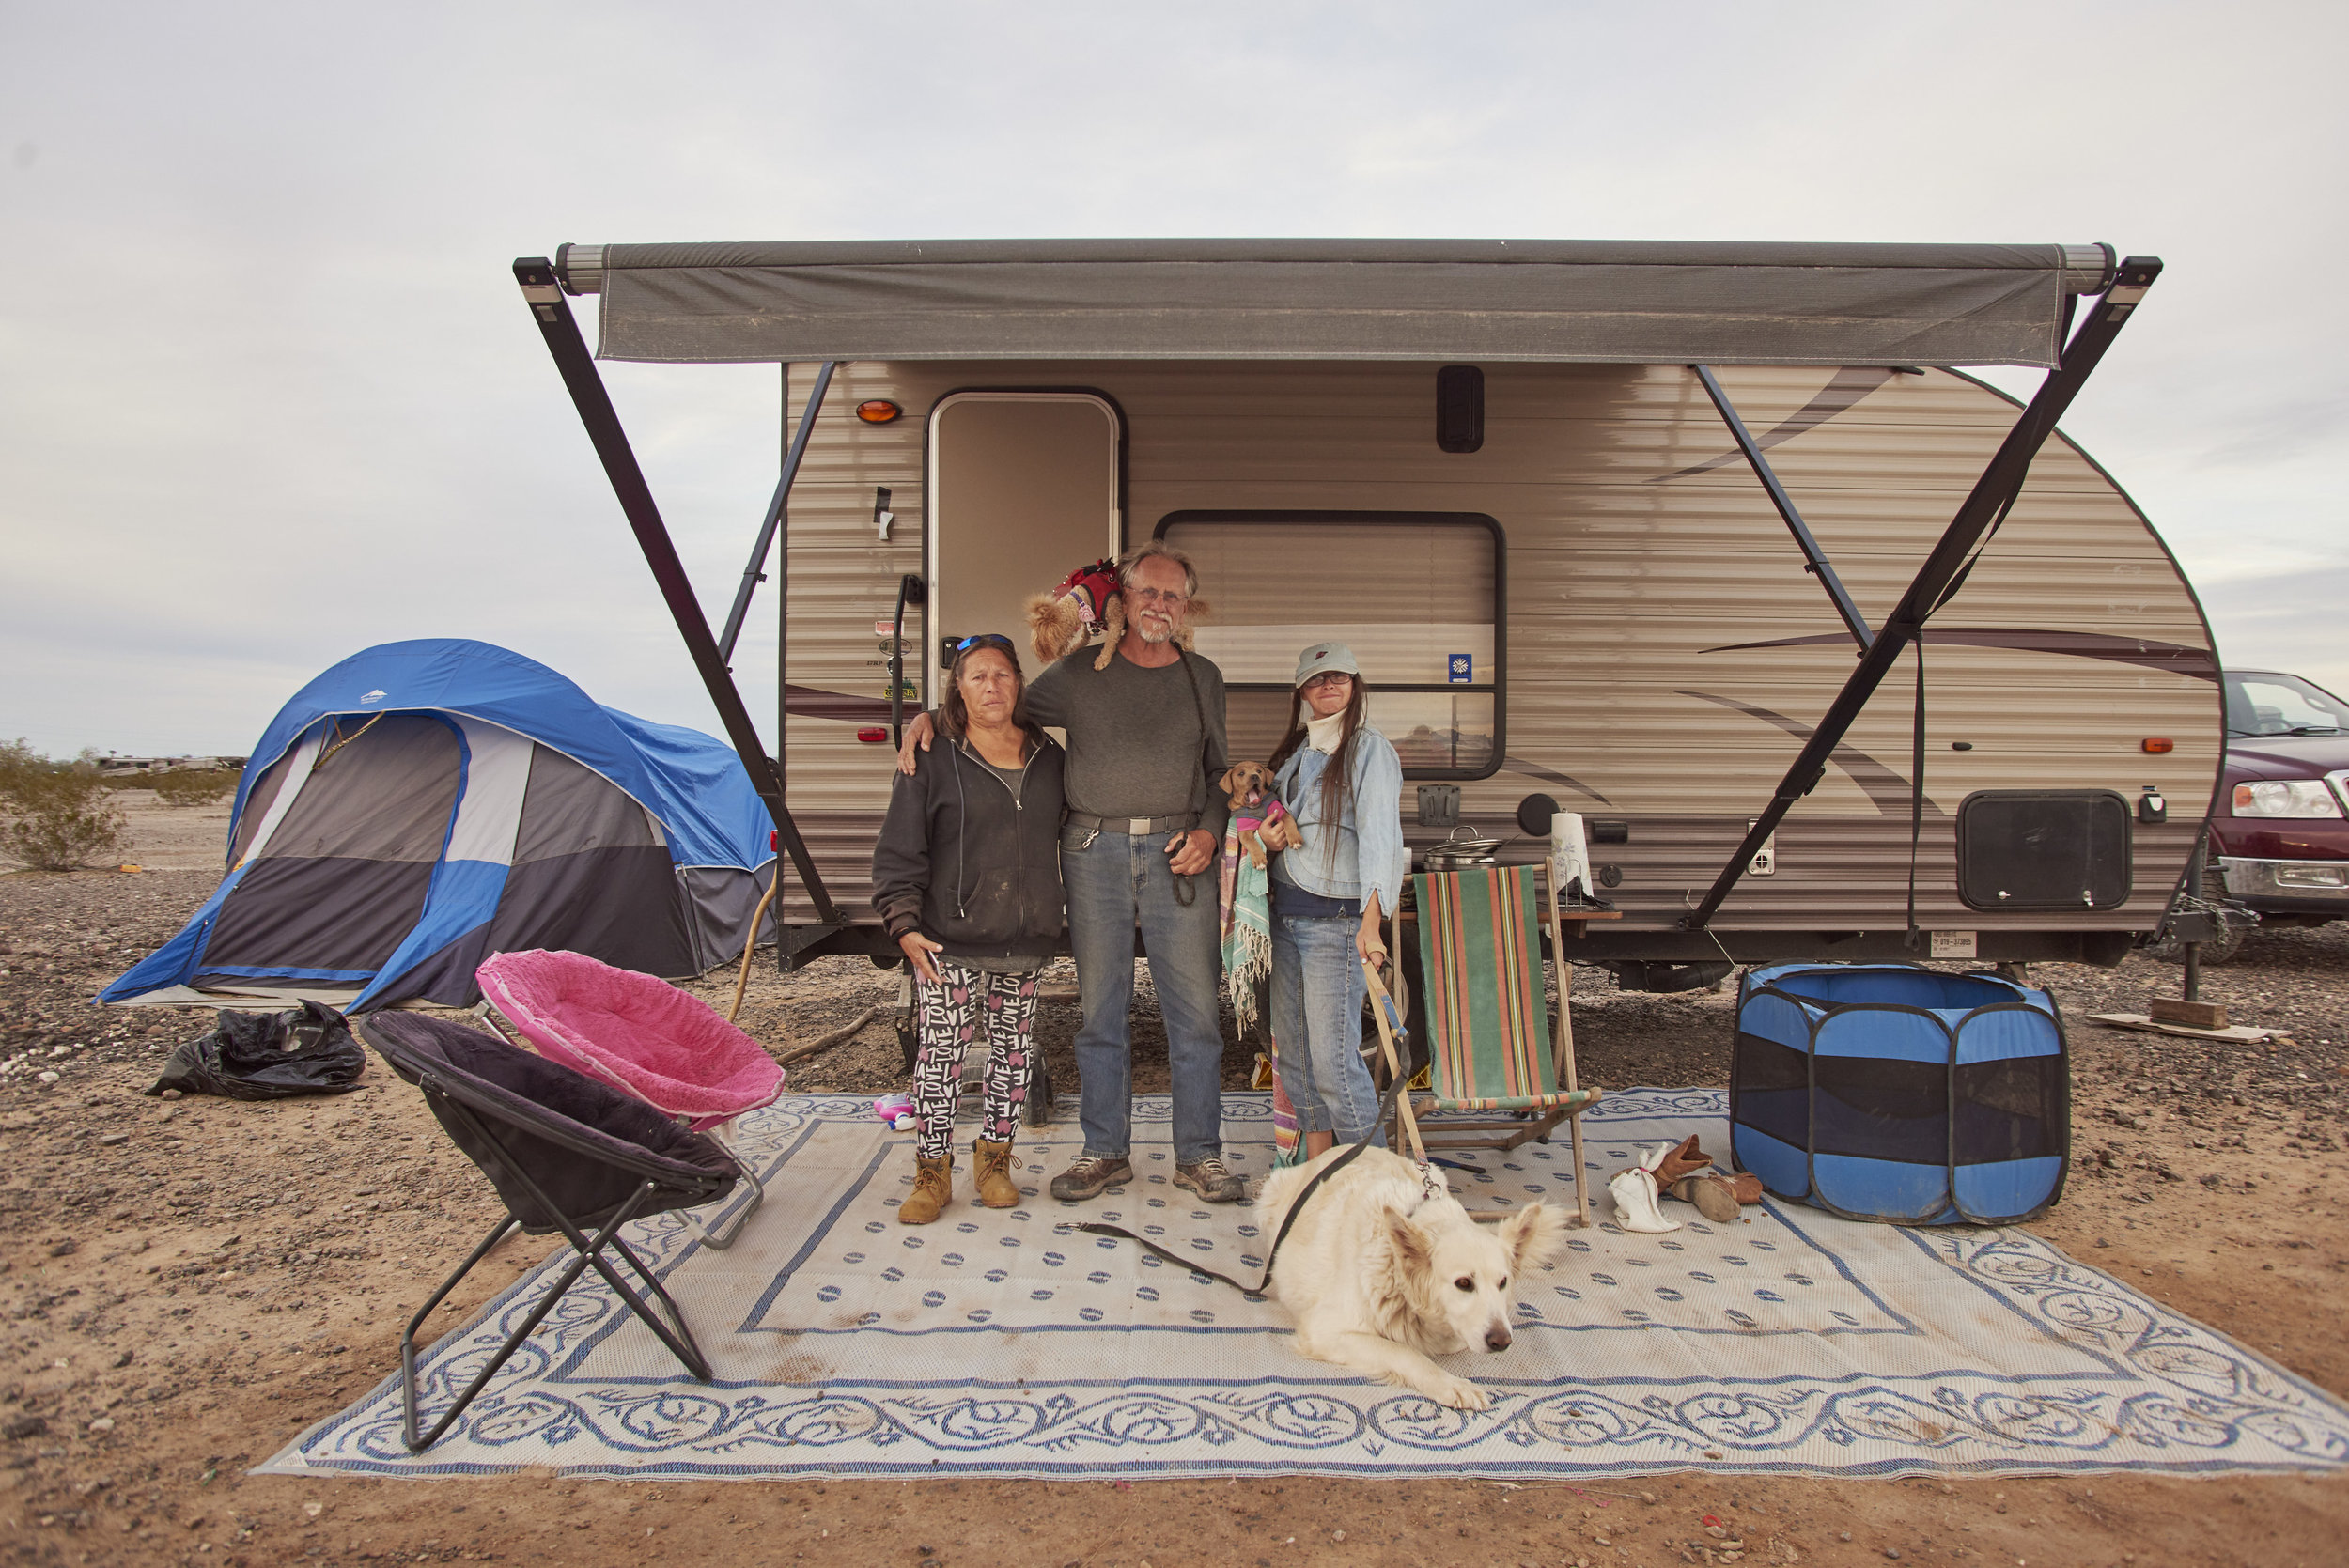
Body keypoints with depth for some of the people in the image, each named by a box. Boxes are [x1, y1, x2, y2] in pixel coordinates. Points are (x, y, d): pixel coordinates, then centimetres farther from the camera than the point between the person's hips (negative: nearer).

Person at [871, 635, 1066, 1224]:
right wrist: (905, 924, -11)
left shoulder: (1048, 759, 10)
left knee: (1013, 1049, 10)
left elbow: (1069, 834, 20)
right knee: (941, 1054, -1)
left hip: (1026, 941, 4)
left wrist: (1054, 917, 12)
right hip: (950, 942, -3)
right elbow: (899, 850, -2)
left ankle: (994, 1159, 26)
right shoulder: (933, 762, -1)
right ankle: (933, 1172, 14)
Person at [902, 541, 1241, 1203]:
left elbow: (1219, 771, 17)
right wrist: (930, 715, 2)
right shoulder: (1079, 673, 8)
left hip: (1178, 853, 1)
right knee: (1100, 1010, 5)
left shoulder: (1202, 678, 12)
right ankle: (1106, 1152, 19)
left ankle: (1199, 1155, 14)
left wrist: (1209, 831, 0)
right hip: (1094, 852, 0)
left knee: (1194, 1009, 1)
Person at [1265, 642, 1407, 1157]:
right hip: (1285, 915, 7)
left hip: (1336, 918, -7)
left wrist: (1371, 921, -28)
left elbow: (1378, 833, -17)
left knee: (1333, 1057, -9)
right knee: (1293, 1053, 10)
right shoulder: (1294, 751, 17)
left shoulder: (1369, 748, -5)